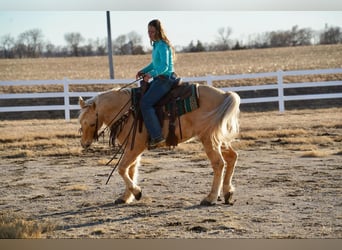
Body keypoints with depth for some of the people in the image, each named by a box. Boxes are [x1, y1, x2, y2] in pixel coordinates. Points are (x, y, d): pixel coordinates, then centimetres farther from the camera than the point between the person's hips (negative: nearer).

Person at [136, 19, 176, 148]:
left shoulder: (163, 46, -16)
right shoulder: (156, 45, 14)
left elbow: (164, 67, -24)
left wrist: (151, 74, -36)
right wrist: (143, 71, 12)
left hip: (165, 79, -11)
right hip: (159, 79, 11)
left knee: (145, 103, -20)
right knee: (140, 96, 16)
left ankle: (157, 137, -22)